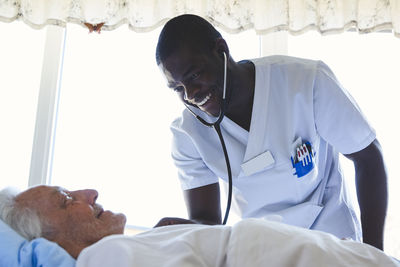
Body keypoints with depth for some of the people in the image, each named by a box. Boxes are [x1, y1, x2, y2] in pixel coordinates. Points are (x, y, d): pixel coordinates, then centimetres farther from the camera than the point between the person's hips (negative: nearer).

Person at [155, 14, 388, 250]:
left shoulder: (307, 81, -22)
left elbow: (369, 158, -12)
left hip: (331, 235, -1)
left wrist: (373, 253, -15)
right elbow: (205, 218, -11)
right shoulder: (187, 135, -14)